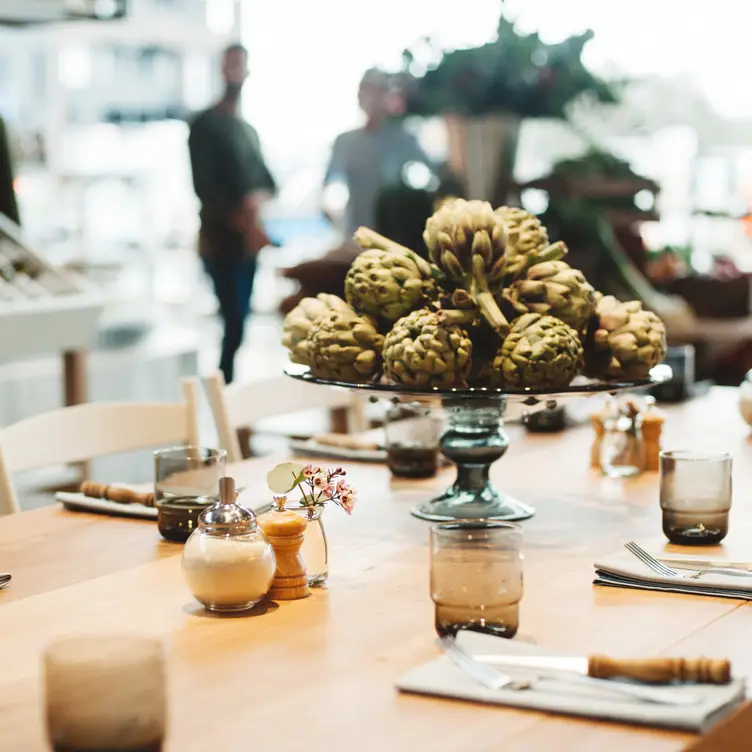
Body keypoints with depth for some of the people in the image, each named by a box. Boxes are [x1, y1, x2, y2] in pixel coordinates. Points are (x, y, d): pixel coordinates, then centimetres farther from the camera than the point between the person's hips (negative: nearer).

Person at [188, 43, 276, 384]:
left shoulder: (249, 130, 21)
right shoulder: (206, 125, -1)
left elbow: (265, 180, 20)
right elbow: (204, 186, -12)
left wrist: (263, 197, -5)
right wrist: (242, 221, -21)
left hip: (249, 243, 6)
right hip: (222, 242, -6)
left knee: (240, 326, 5)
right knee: (236, 326, -13)